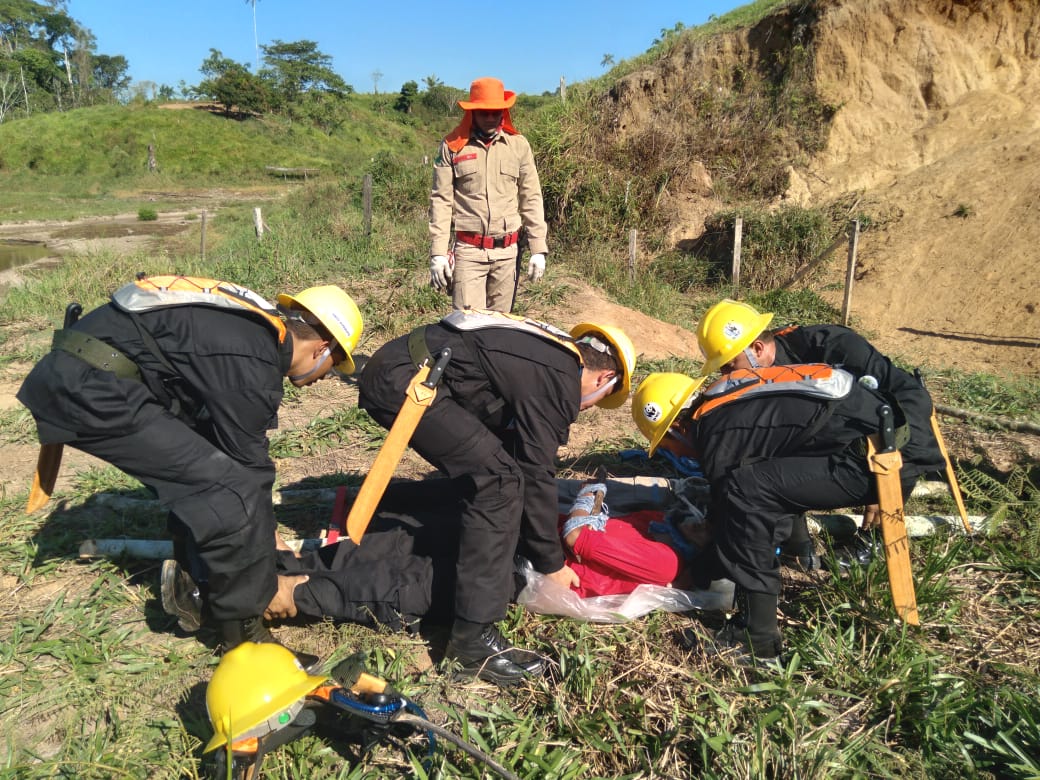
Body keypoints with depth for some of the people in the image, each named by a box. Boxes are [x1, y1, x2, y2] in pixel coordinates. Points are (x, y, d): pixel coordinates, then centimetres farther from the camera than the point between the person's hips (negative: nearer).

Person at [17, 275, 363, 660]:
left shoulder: (255, 331, 12)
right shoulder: (252, 363, -18)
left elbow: (238, 451, 21)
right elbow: (248, 467, -11)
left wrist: (268, 537, 28)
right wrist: (271, 579, 3)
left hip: (80, 376, 10)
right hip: (91, 390, -10)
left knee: (201, 474, 19)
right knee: (230, 486, -12)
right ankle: (244, 630, 2)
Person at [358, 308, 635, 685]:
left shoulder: (549, 355, 18)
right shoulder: (559, 383, -11)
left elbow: (518, 452, 28)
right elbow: (536, 474, -10)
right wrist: (552, 563, 2)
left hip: (392, 368, 11)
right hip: (404, 381, -11)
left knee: (482, 470, 23)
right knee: (499, 480, -14)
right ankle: (472, 638, -11)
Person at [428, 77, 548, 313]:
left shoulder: (518, 145, 8)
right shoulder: (453, 146, 3)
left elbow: (531, 199, 9)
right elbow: (441, 201, 2)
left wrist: (538, 249, 3)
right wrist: (437, 253, -4)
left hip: (507, 251, 2)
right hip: (468, 251, -2)